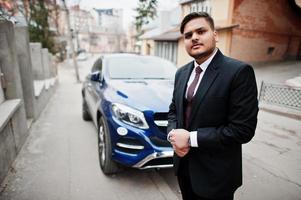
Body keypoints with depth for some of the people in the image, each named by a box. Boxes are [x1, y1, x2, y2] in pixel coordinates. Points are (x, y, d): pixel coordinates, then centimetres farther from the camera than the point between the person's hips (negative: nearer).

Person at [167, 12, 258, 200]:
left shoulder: (239, 71, -17)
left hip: (215, 174, -5)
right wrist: (173, 134, -9)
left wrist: (191, 138, -20)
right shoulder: (182, 72, 4)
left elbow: (243, 129, -21)